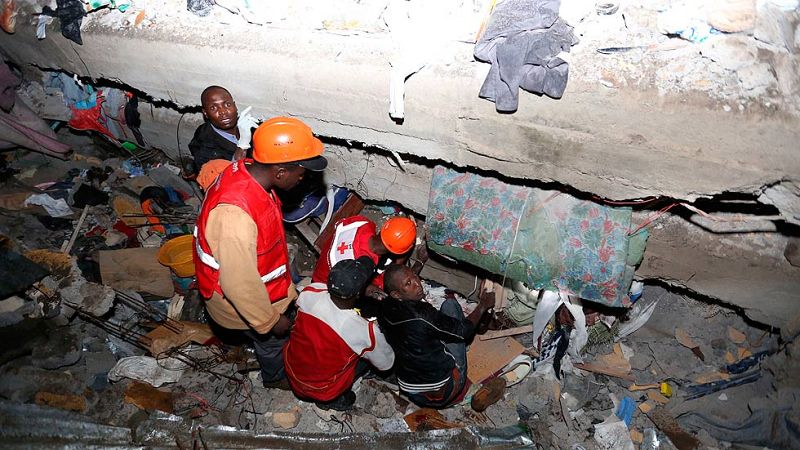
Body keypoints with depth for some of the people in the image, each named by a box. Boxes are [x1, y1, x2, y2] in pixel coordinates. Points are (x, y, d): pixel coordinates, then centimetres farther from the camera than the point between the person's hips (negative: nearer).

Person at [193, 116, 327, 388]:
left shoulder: (247, 171, -15)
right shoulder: (236, 214, -44)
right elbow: (240, 283, -33)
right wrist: (270, 320, -18)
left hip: (256, 278, 7)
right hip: (241, 300, -7)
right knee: (274, 339, 22)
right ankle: (275, 376, 52)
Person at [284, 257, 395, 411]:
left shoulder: (309, 292, -24)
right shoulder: (366, 331, -33)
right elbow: (386, 364, -12)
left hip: (291, 375, 4)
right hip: (323, 392, -4)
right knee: (370, 352, 11)